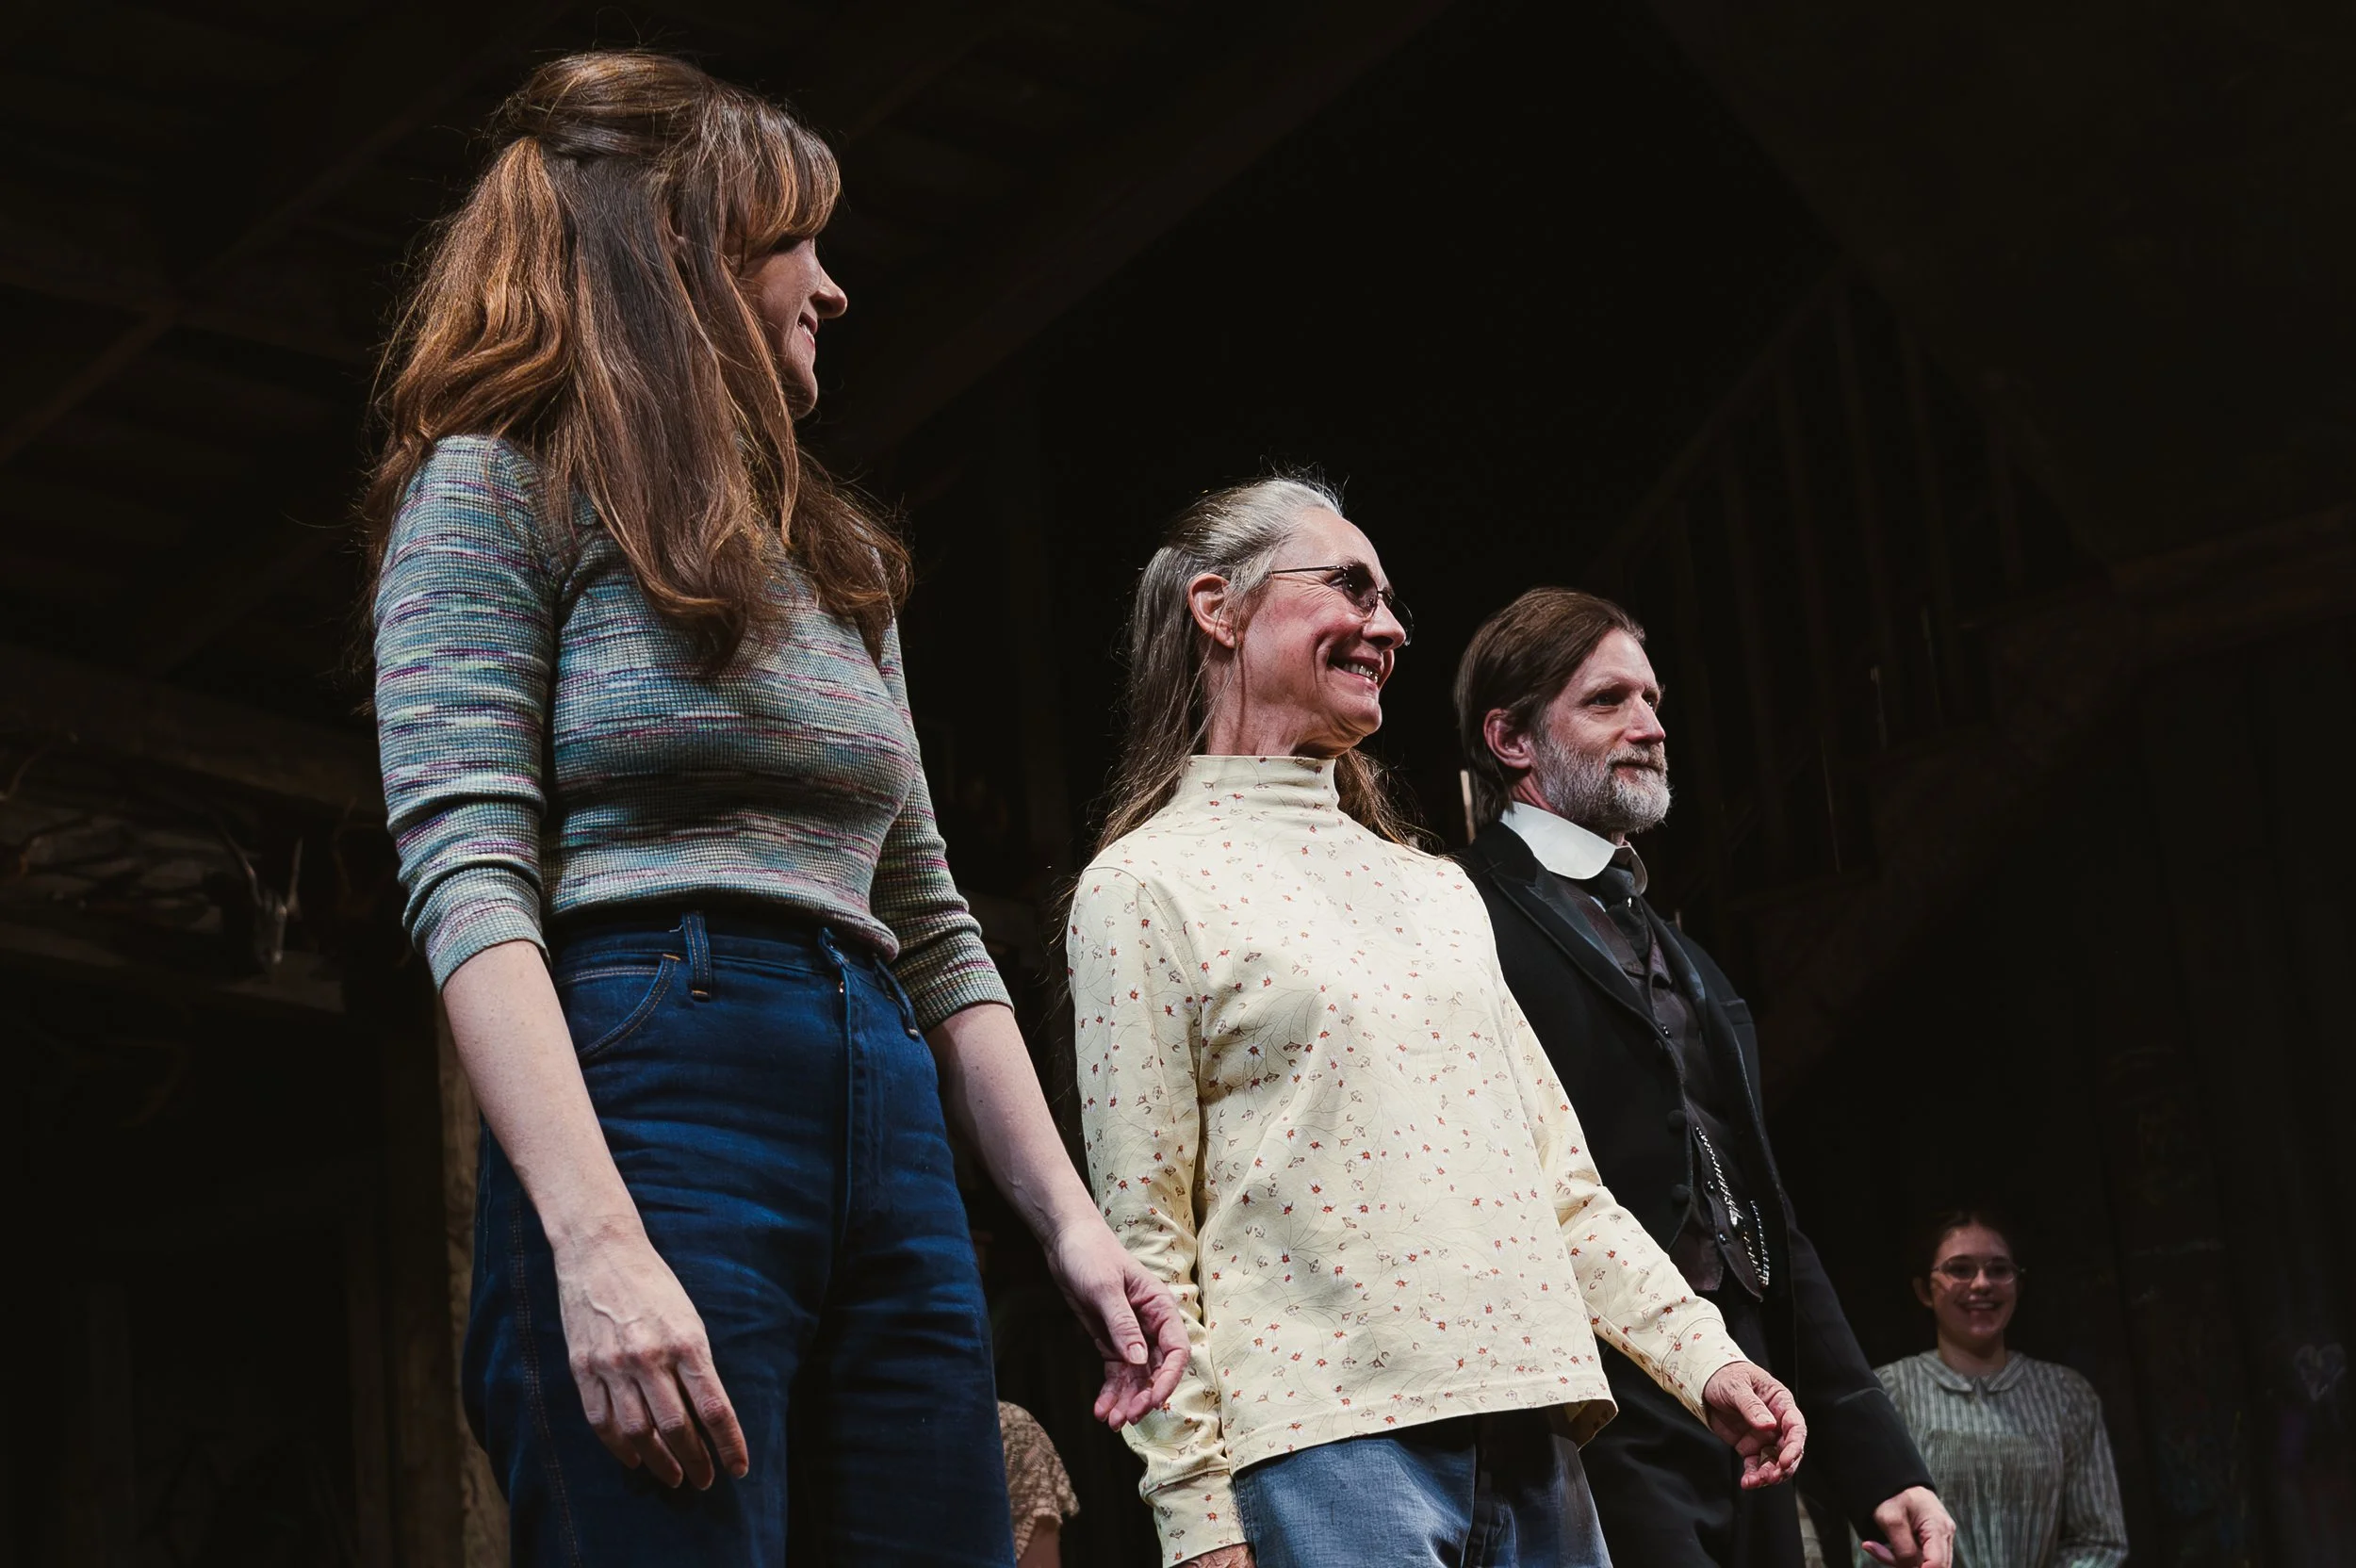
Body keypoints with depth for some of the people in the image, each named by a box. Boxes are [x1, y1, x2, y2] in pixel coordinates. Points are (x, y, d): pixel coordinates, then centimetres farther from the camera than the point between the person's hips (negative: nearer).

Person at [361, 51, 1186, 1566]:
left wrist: (1073, 1222, 13)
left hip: (893, 1146, 7)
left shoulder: (835, 562, 26)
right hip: (652, 1102, -7)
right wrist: (597, 1241, -21)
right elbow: (467, 878, -8)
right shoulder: (499, 487, 5)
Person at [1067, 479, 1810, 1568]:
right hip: (1325, 1443, -6)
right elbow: (1143, 1238, -5)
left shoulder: (1436, 888, 20)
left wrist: (1701, 1356, 9)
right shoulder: (1145, 887, 1)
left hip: (1532, 1436, 6)